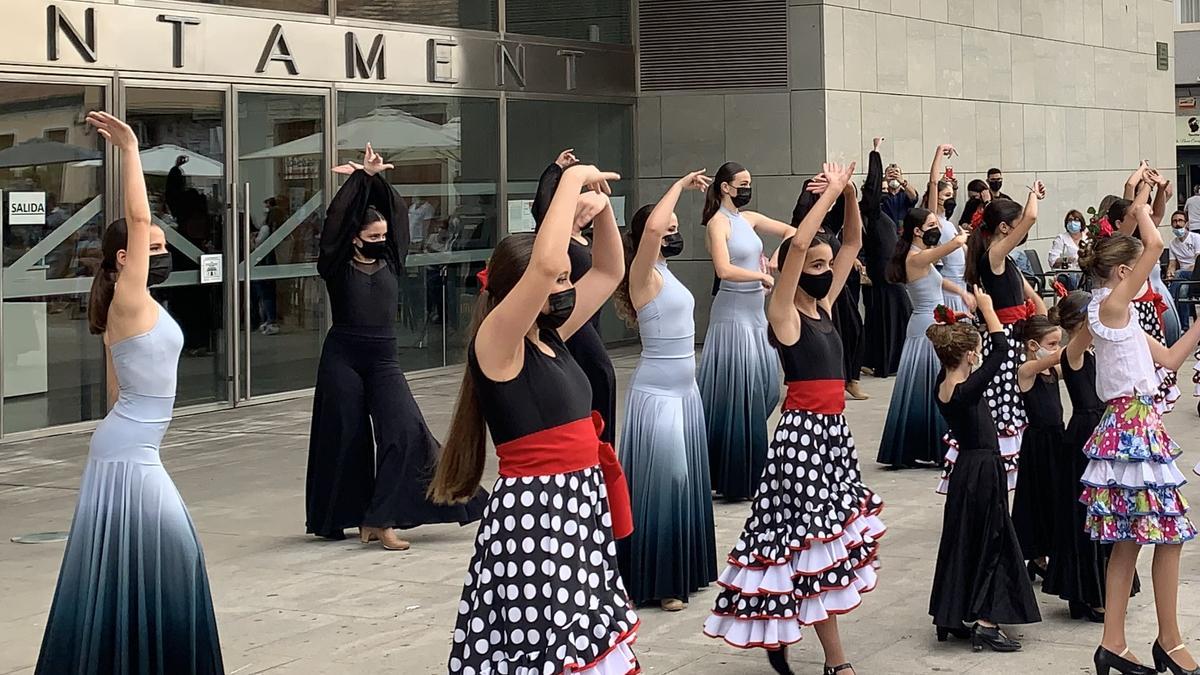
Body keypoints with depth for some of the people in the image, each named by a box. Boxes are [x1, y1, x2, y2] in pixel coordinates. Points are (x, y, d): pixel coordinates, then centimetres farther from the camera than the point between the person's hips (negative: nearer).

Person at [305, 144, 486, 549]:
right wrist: (362, 178, -14)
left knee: (404, 431, -13)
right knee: (346, 437, 4)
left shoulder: (390, 262, 9)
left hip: (383, 359, 3)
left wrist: (376, 179, 0)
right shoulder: (338, 268, -1)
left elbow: (397, 212, 8)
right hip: (342, 356, -3)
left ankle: (382, 518, -11)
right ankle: (347, 517, 17)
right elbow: (337, 219, -12)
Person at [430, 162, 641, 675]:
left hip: (581, 505, 9)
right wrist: (572, 181, -20)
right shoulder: (496, 345, -13)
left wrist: (600, 202, 7)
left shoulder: (550, 337, 10)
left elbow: (609, 271, 20)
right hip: (534, 515, -9)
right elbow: (544, 265, -29)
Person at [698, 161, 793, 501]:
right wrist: (762, 277, -11)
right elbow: (724, 270, -23)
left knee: (766, 389, 9)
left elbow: (792, 231, 19)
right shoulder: (718, 222, -10)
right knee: (737, 394, -5)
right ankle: (737, 477, 2)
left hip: (755, 313, 8)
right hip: (733, 313, -8)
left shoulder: (749, 218, 11)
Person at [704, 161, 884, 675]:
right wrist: (829, 194, -17)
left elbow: (853, 243, 14)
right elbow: (798, 244, -24)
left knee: (830, 536, 12)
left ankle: (779, 631, 22)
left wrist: (849, 194, 1)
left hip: (833, 428, 9)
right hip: (804, 430, -9)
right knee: (815, 539, -5)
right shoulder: (783, 313, -9)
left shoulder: (824, 306, 10)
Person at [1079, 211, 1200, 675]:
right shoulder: (1110, 305, -13)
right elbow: (1155, 245, -21)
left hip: (1134, 424, 10)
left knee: (1129, 539, 10)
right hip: (1133, 426, -10)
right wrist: (1142, 212, -4)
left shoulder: (1120, 314, 16)